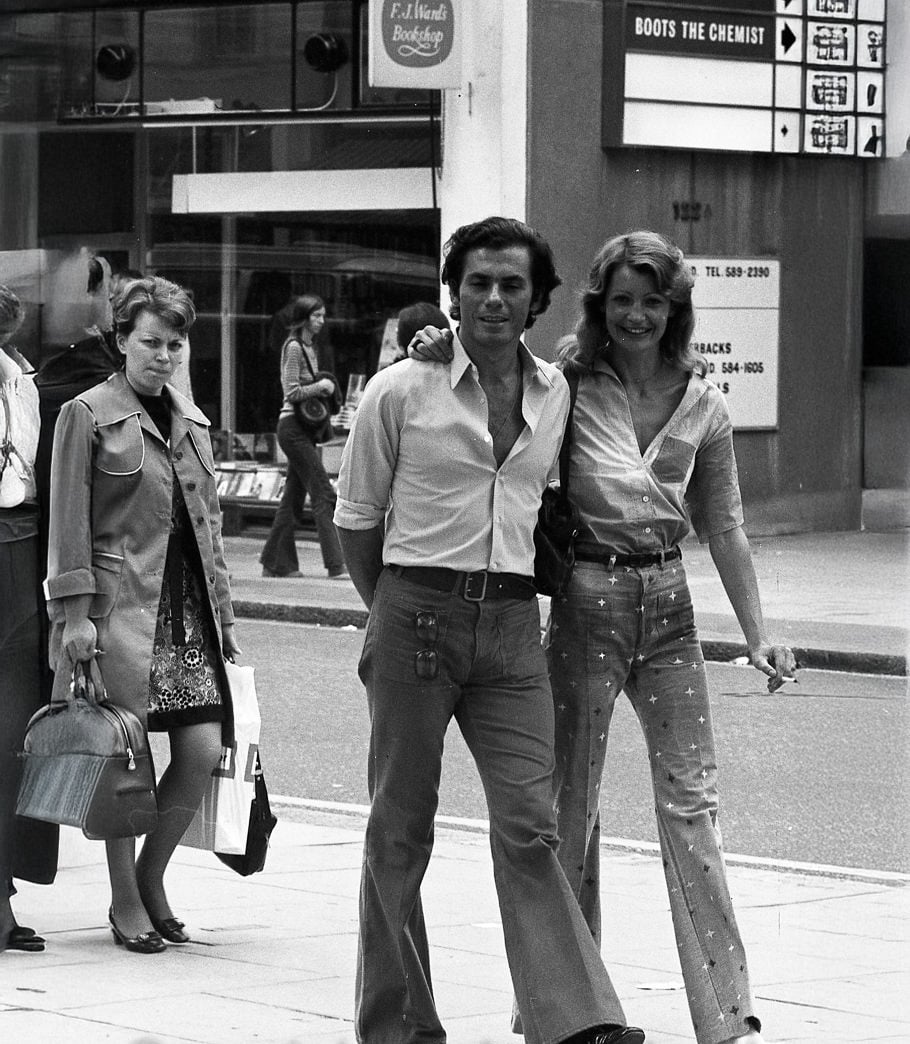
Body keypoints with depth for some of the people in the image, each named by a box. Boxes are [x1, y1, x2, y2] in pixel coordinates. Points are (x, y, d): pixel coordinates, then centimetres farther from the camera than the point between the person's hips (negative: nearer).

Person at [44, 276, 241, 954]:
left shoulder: (192, 421, 17)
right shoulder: (88, 414, -2)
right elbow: (70, 522, -5)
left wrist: (223, 610, 16)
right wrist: (75, 611, -12)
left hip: (189, 603, 6)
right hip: (121, 600, -6)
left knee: (204, 748, -3)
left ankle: (151, 877, 16)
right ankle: (126, 901, 9)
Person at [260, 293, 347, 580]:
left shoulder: (309, 346, 16)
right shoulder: (293, 347, -12)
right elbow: (293, 392, -18)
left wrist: (324, 387, 8)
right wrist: (321, 386, -10)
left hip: (304, 428, 10)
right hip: (293, 426, -10)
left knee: (293, 497, 11)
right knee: (323, 494, -12)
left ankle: (276, 563, 15)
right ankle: (336, 566, -13)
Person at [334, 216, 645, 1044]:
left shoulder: (555, 392, 8)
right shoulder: (401, 392, -3)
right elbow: (356, 519, 6)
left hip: (511, 622, 3)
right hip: (416, 613, -2)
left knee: (530, 826, -6)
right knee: (400, 830, 4)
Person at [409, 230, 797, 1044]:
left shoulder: (701, 403, 6)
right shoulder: (568, 387, -3)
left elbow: (723, 526, 11)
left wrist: (757, 635, 8)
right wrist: (446, 350, -20)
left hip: (667, 601, 2)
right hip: (585, 600, -2)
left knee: (691, 803, 1)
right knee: (572, 802, 7)